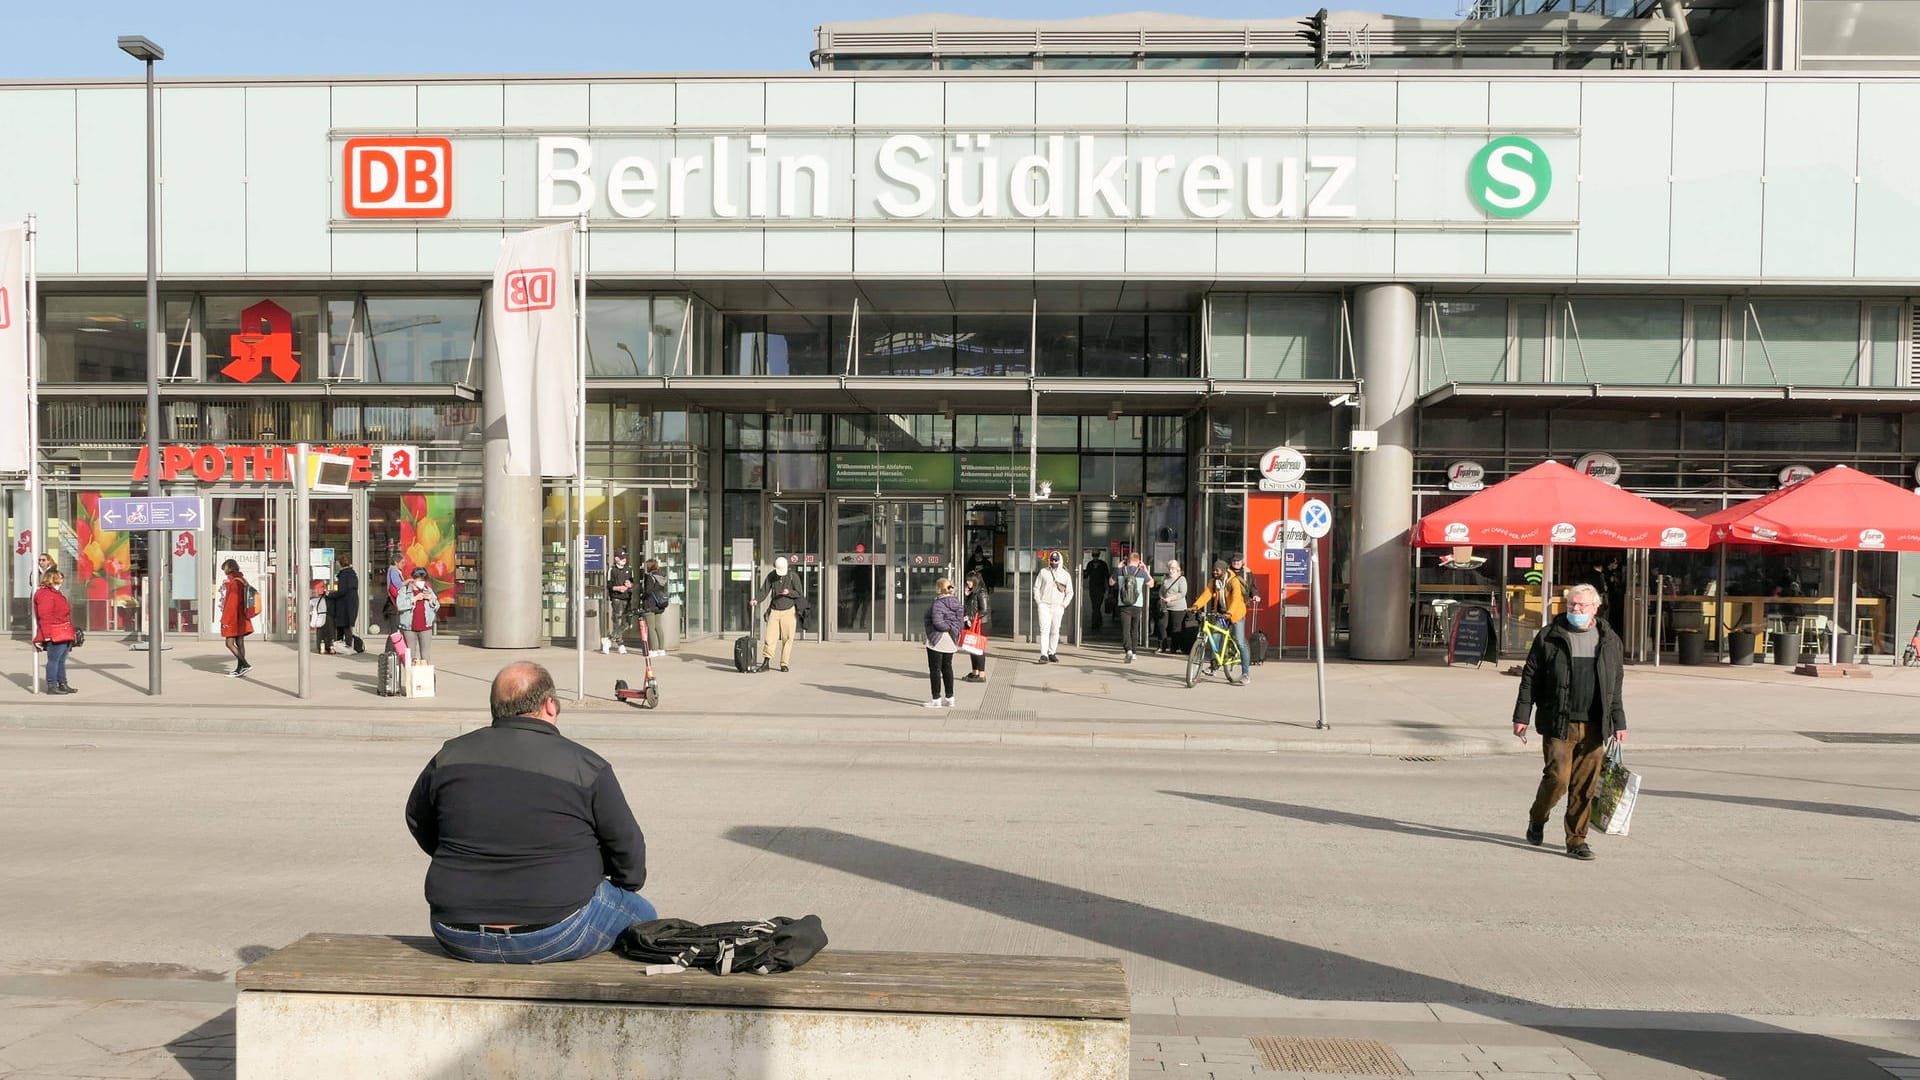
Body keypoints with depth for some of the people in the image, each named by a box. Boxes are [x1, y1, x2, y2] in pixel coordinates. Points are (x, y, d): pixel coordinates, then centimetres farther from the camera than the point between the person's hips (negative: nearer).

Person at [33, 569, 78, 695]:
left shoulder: (56, 593, 21)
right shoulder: (45, 594, -12)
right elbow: (44, 616, -19)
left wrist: (71, 634, 26)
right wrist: (47, 634, -24)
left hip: (64, 635, 10)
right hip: (54, 636, -10)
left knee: (61, 660, 14)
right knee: (54, 660, -6)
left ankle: (62, 684, 20)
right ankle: (51, 686, -3)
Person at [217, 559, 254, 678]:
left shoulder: (228, 580, -12)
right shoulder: (242, 580, 11)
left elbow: (228, 602, -16)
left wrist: (224, 619, -14)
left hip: (232, 617, -8)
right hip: (242, 617, 8)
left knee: (230, 643, -6)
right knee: (240, 643, 8)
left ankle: (245, 665, -13)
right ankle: (239, 669, 10)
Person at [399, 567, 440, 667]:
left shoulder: (428, 590, 12)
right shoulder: (404, 591, 1)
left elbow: (436, 607, 15)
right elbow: (401, 606, -14)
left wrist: (431, 599, -4)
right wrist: (415, 598, -16)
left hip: (425, 627, 2)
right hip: (409, 628, -2)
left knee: (426, 654, 1)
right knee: (411, 654, 3)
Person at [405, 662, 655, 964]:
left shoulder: (449, 758, 1)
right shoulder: (587, 767, -10)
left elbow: (417, 823, 18)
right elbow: (627, 846, -1)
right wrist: (629, 883, 21)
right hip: (553, 934, -5)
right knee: (642, 916, 19)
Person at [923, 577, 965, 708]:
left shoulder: (938, 604, -18)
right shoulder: (956, 603, 7)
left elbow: (937, 623, -24)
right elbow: (961, 622, 6)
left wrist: (949, 627, -10)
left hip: (938, 640, -8)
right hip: (951, 641, 8)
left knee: (935, 669, 1)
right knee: (947, 668, 16)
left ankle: (936, 699, 4)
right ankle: (949, 698, 18)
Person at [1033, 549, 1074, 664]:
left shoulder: (1066, 575, 6)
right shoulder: (1043, 572, 5)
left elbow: (1070, 592, 10)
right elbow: (1036, 588, 8)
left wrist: (1063, 605, 0)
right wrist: (1038, 602, -2)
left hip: (1058, 607, 2)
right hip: (1044, 606, -2)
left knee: (1055, 631, 6)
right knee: (1044, 630, -11)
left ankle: (1052, 653, 18)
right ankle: (1044, 655, -15)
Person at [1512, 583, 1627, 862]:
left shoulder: (1610, 640, 12)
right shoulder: (1548, 637, 2)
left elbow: (1615, 687, 17)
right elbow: (1530, 678, 3)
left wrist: (1618, 722, 14)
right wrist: (1521, 716, -1)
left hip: (1594, 727, 3)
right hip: (1558, 723, -3)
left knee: (1586, 786, 3)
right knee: (1558, 778, -8)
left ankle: (1577, 840, 14)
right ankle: (1537, 819, 19)